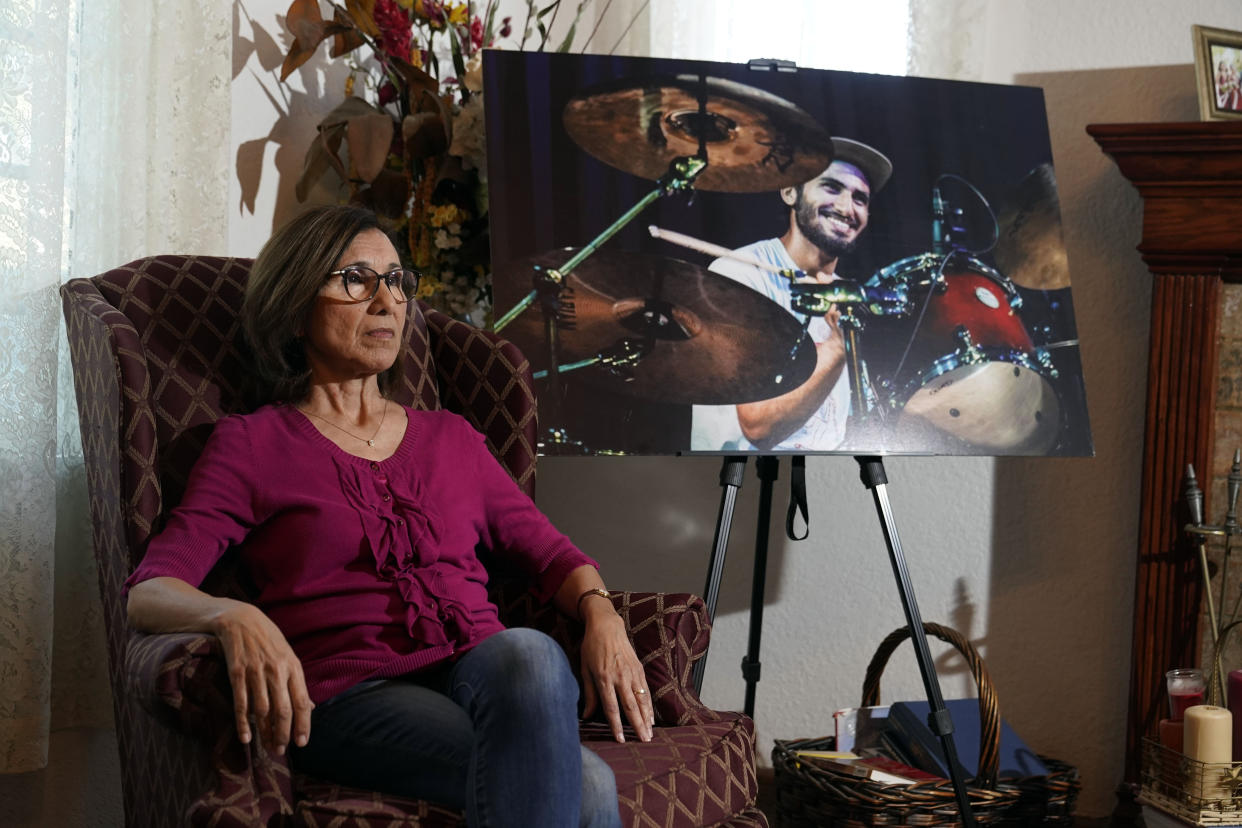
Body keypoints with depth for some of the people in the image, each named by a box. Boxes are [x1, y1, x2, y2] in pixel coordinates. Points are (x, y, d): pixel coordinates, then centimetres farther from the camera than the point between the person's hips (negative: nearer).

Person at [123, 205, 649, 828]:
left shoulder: (450, 437, 25)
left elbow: (547, 550, 21)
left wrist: (600, 614, -3)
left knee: (530, 652, -36)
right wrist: (233, 618, -25)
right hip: (353, 696, -5)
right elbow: (148, 592, -1)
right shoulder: (251, 444, 10)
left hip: (483, 671, 5)